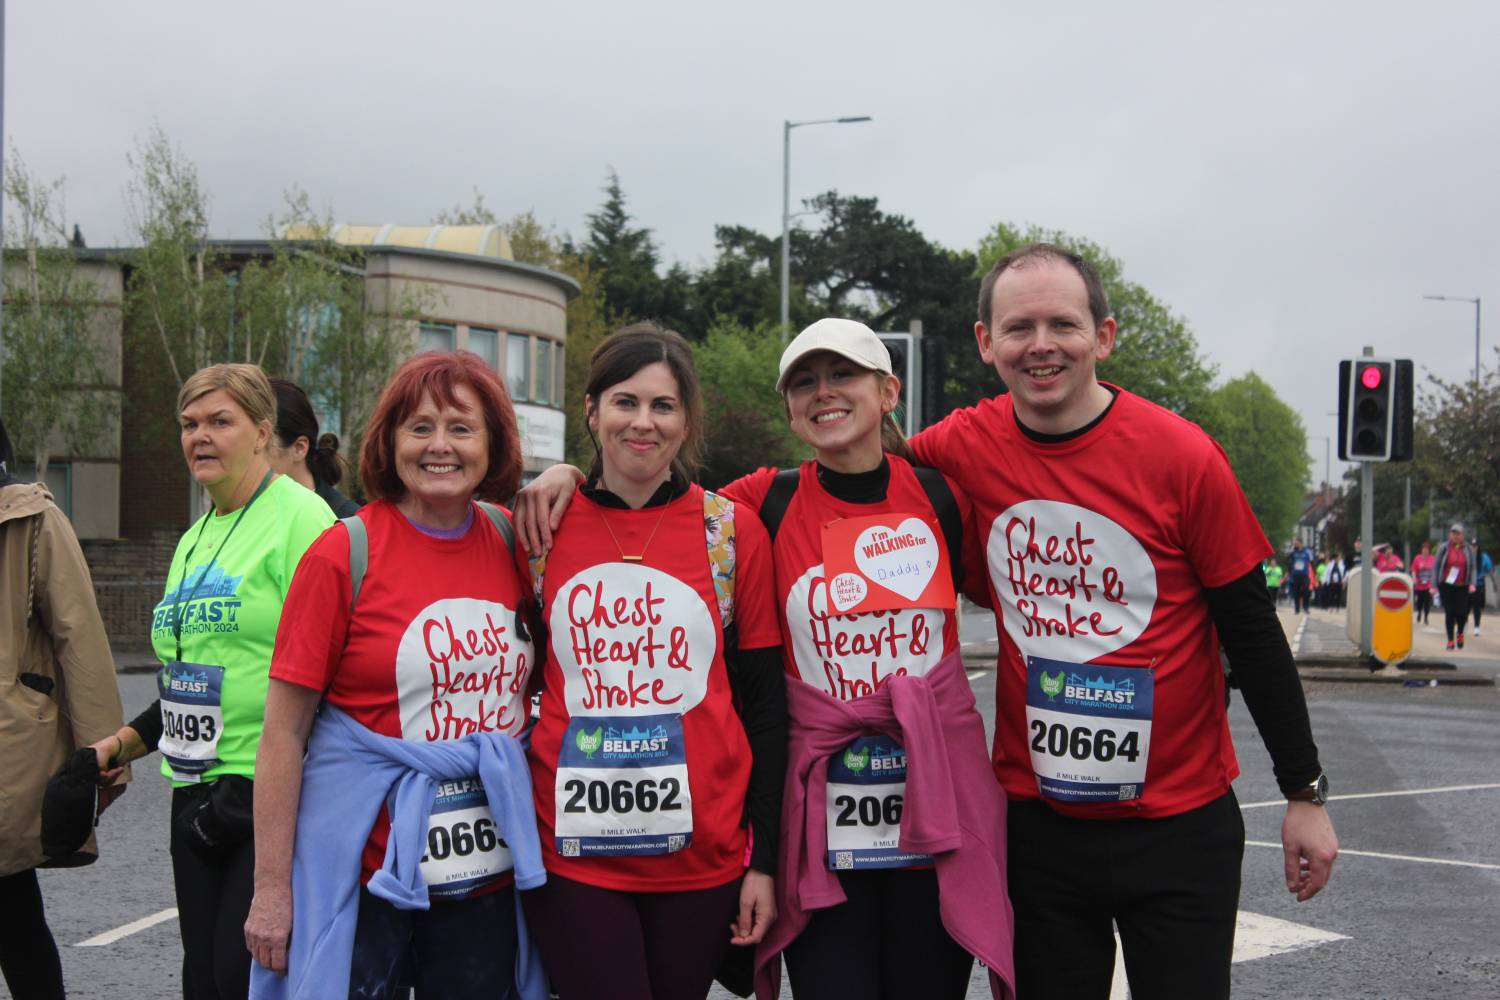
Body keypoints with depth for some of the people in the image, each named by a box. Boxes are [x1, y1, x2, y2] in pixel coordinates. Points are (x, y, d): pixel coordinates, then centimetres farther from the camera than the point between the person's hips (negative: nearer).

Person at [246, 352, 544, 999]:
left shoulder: (513, 543, 4)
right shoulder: (344, 554, -8)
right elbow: (284, 732, -7)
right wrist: (271, 889, -10)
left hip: (488, 868, 4)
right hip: (366, 872, -4)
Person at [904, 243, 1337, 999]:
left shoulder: (1180, 456, -11)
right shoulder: (965, 449, -5)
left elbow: (1252, 633, -5)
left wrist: (1305, 794, -3)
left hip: (1179, 823, -2)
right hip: (1036, 821, 3)